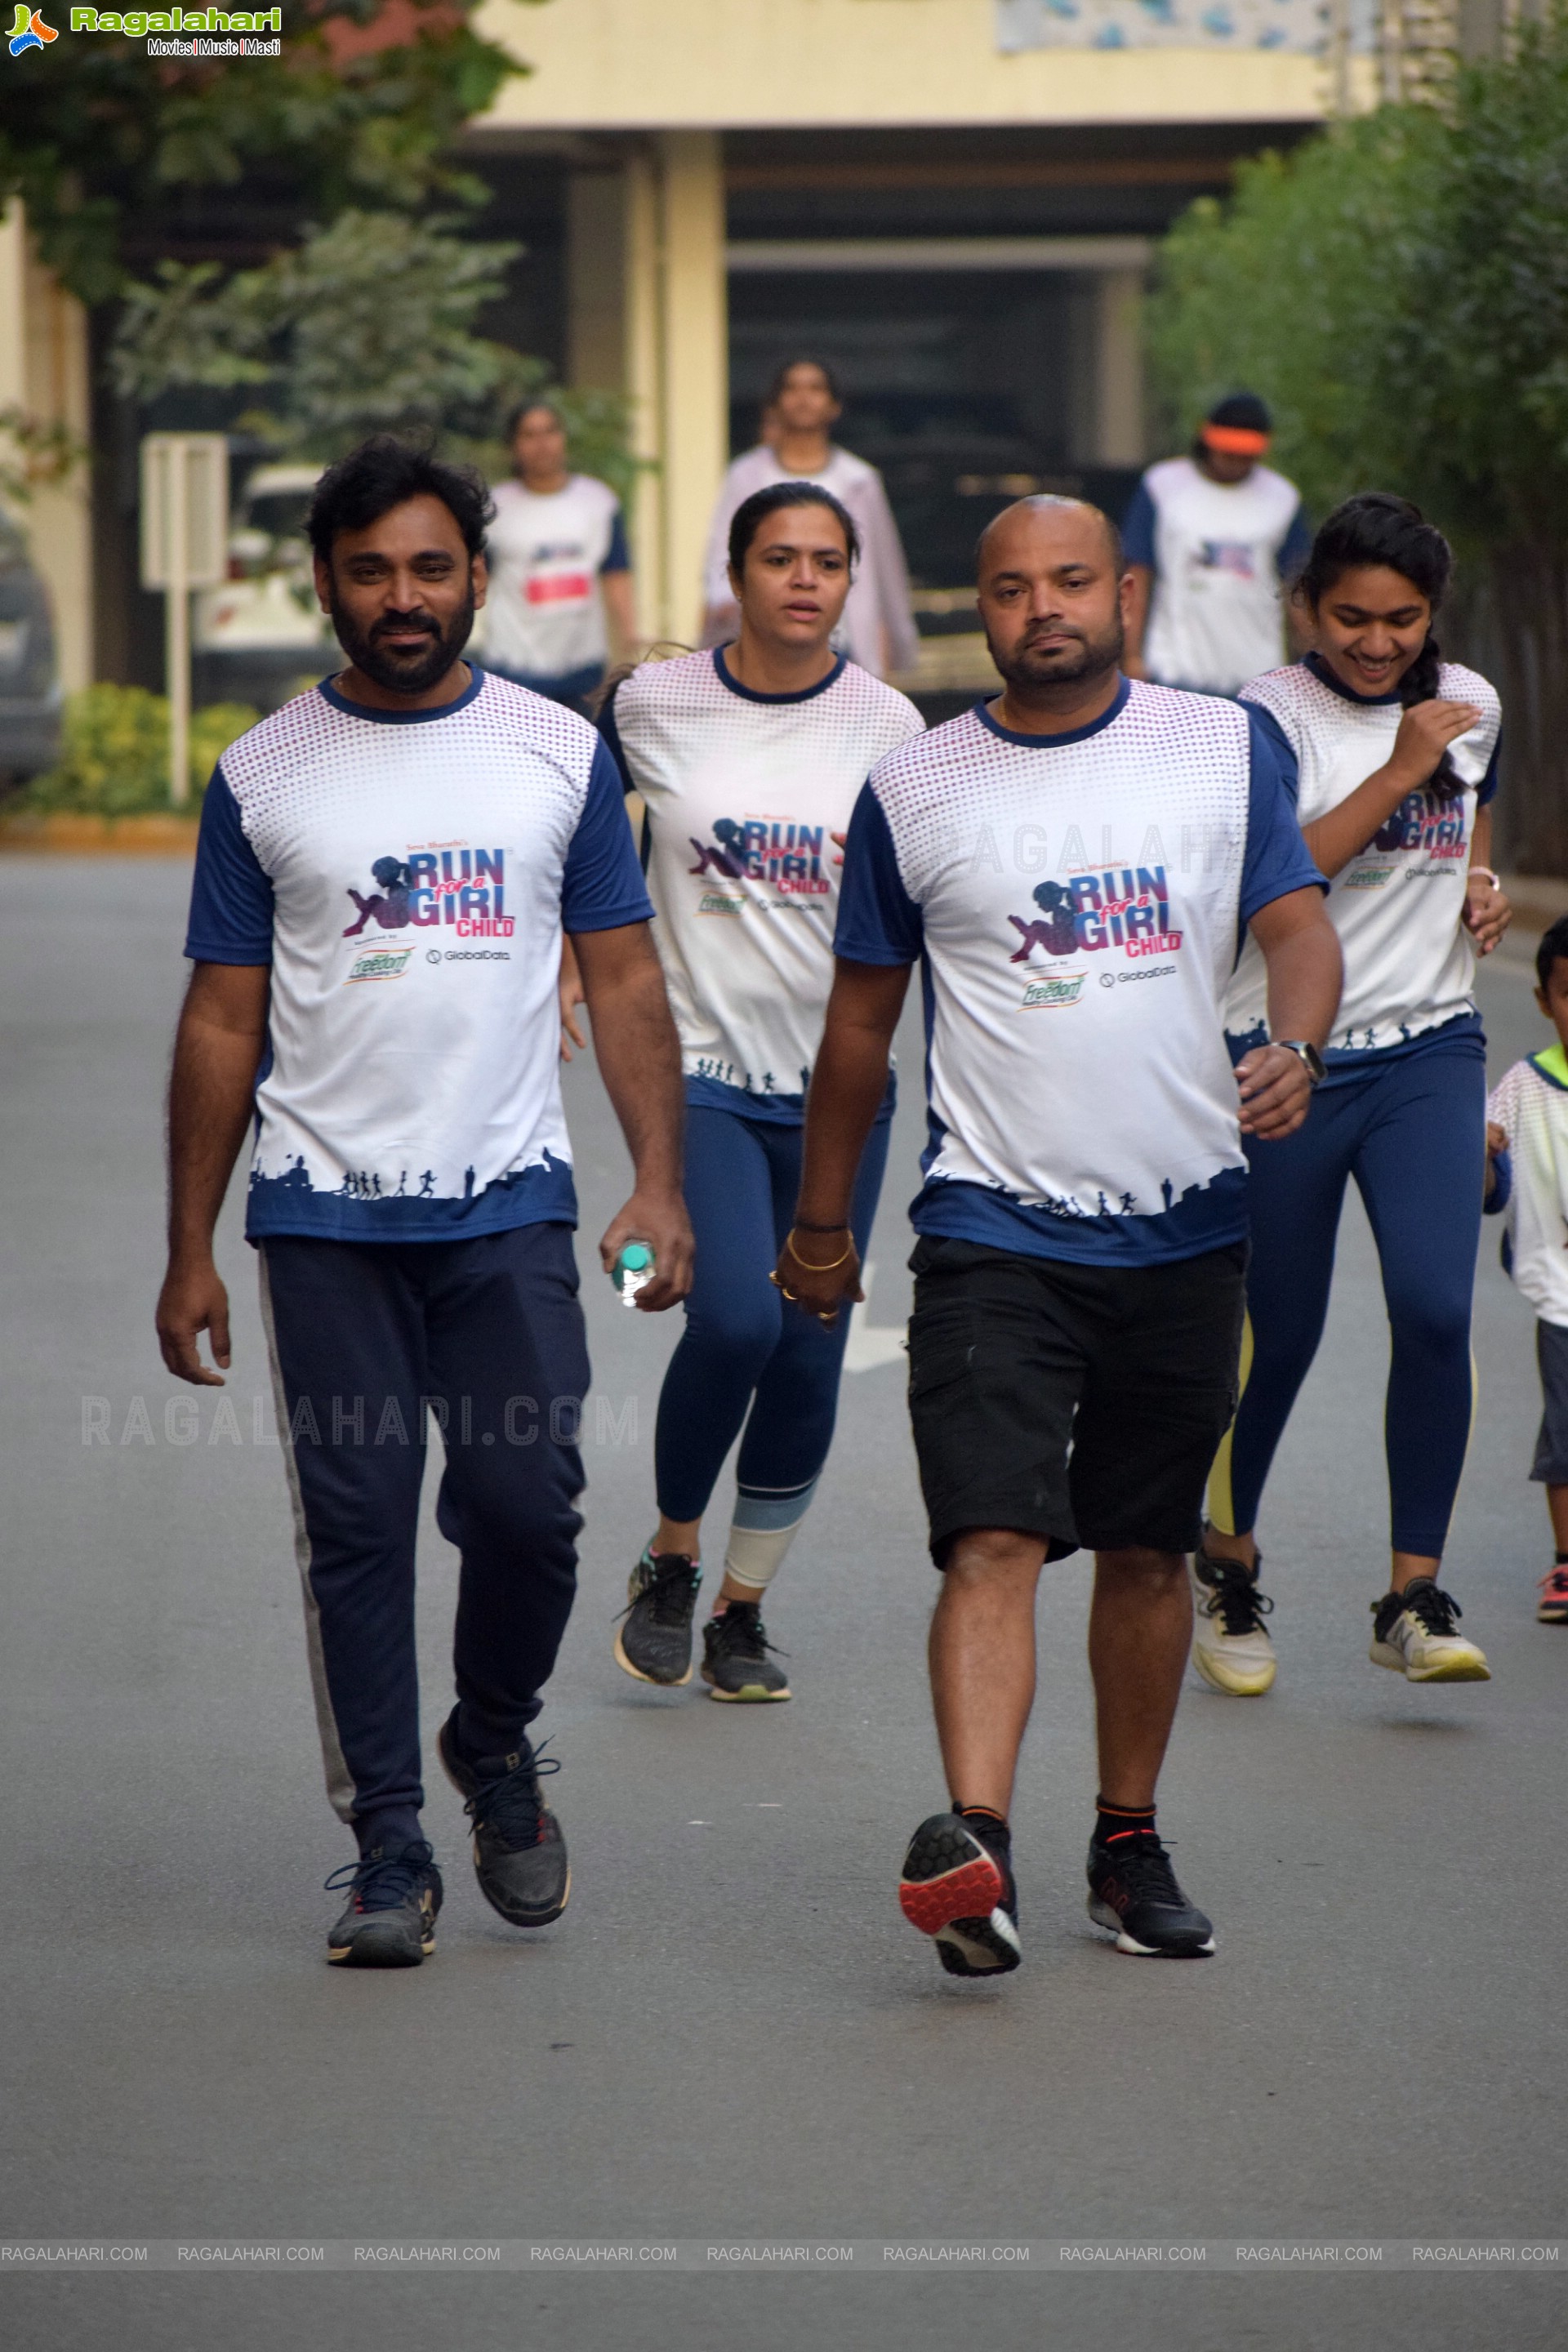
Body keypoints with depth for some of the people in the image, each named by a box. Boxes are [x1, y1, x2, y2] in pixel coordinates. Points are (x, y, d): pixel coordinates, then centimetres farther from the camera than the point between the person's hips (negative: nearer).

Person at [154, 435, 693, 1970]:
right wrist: (189, 1251, 3)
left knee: (527, 1505, -7)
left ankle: (495, 1743, 21)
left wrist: (659, 1185, -4)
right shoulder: (263, 777, 4)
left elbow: (623, 980, 7)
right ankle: (388, 1849, 8)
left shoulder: (559, 754, 6)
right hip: (325, 1212, 0)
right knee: (357, 1528, 0)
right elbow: (223, 1021, 6)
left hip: (507, 1206, 0)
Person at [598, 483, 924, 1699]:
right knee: (734, 1318, -20)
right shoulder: (652, 705, -2)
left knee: (809, 1360, 3)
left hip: (839, 1077, 2)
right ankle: (670, 1563, 5)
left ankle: (744, 1609, 20)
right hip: (704, 1070, -2)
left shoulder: (888, 723, 0)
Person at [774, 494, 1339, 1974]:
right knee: (994, 1541, -16)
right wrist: (820, 1222, 16)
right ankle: (974, 1848, -29)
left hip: (1185, 1225, 2)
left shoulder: (1226, 748, 5)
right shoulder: (914, 790, 3)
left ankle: (1129, 1844, 25)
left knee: (1147, 1551, 11)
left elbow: (1298, 924, 0)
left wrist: (1293, 1044, -22)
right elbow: (863, 1015, 11)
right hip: (995, 1226, -2)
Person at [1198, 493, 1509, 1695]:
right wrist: (1401, 769, -21)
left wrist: (1484, 891, 5)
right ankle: (1229, 1562, 31)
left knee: (1436, 1311, -15)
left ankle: (1415, 1597, -7)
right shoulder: (1270, 717, -9)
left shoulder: (1472, 704, 8)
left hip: (1429, 1053, 3)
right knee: (1277, 1334, 6)